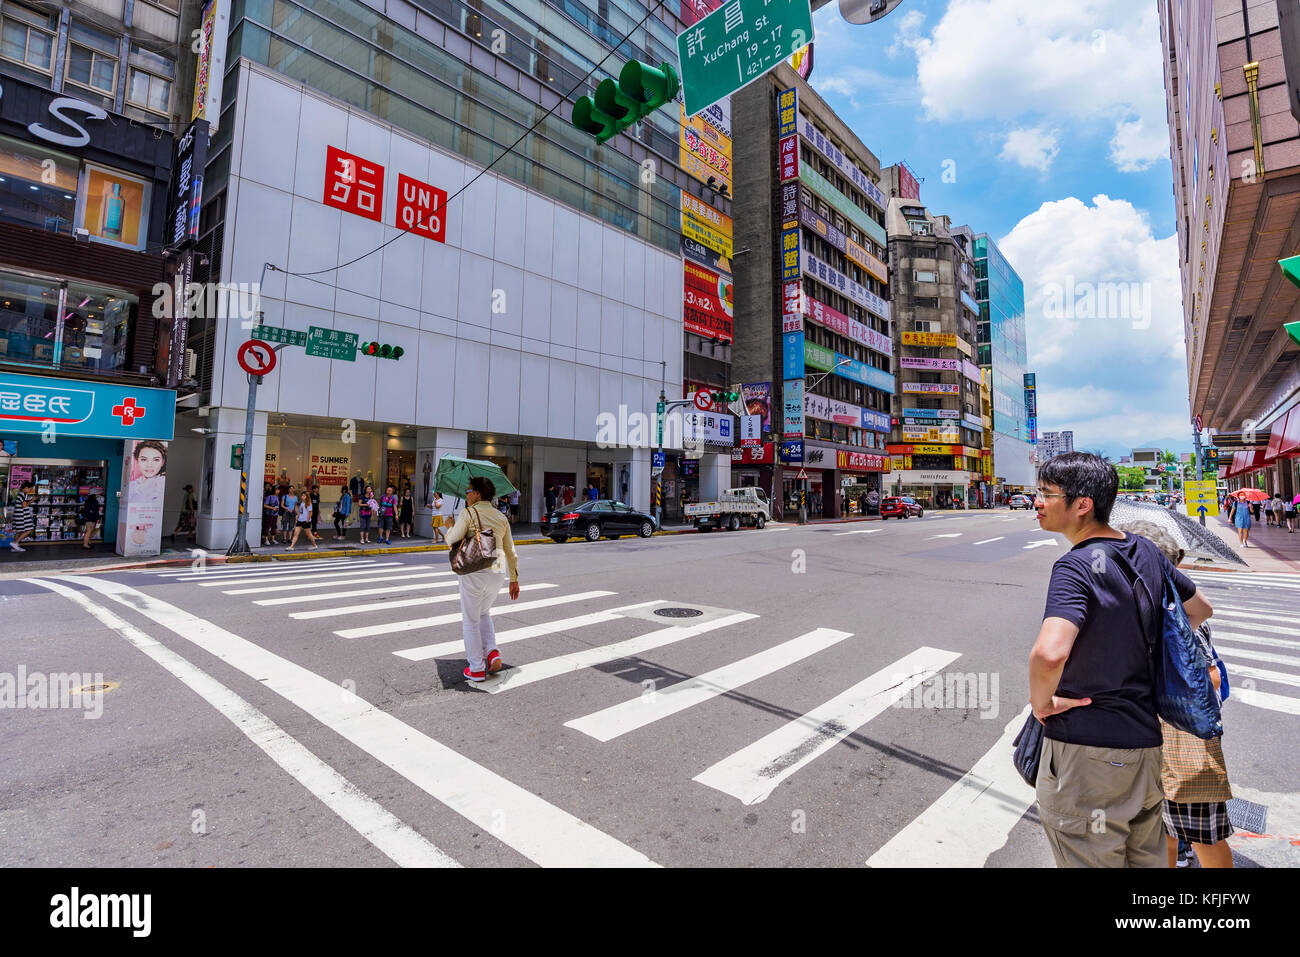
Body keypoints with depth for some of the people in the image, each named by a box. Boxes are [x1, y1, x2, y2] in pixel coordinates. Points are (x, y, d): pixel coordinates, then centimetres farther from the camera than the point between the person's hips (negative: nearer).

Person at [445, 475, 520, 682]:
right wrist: (514, 579, 18)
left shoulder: (468, 513, -4)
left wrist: (449, 527, 12)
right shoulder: (501, 517, 12)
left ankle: (476, 669, 14)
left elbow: (453, 540, -11)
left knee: (470, 621, 9)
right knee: (484, 613, 27)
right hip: (497, 573, 5)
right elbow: (510, 551, 13)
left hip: (474, 572, -5)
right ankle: (492, 652, 9)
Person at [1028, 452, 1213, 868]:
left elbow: (1048, 654, -39)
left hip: (1086, 748, -8)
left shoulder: (1076, 567, -24)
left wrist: (1042, 701, -20)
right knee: (1147, 857, 24)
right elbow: (1200, 609, 21)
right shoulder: (1145, 551, 2)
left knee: (1089, 860, 9)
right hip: (1145, 740, 8)